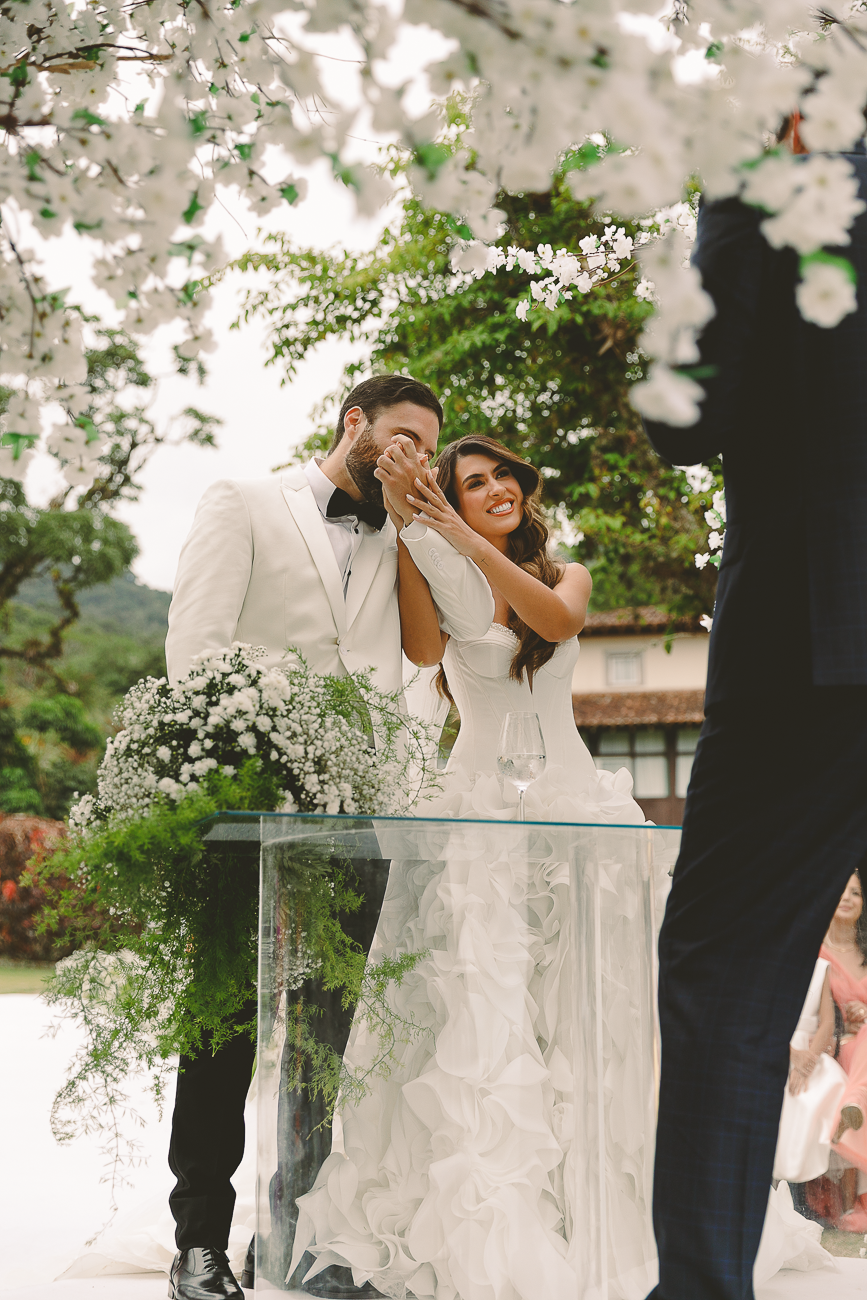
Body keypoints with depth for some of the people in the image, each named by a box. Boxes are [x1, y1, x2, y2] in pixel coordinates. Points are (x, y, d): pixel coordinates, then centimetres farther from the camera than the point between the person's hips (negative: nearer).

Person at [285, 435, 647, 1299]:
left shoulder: (566, 575, 13)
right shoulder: (442, 586, 8)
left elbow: (559, 620, -11)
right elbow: (423, 650, -14)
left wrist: (468, 544, -18)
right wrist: (406, 530, -19)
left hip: (568, 797, 2)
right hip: (478, 802, -2)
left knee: (571, 1015, 0)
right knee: (478, 1016, -9)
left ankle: (575, 1215, 11)